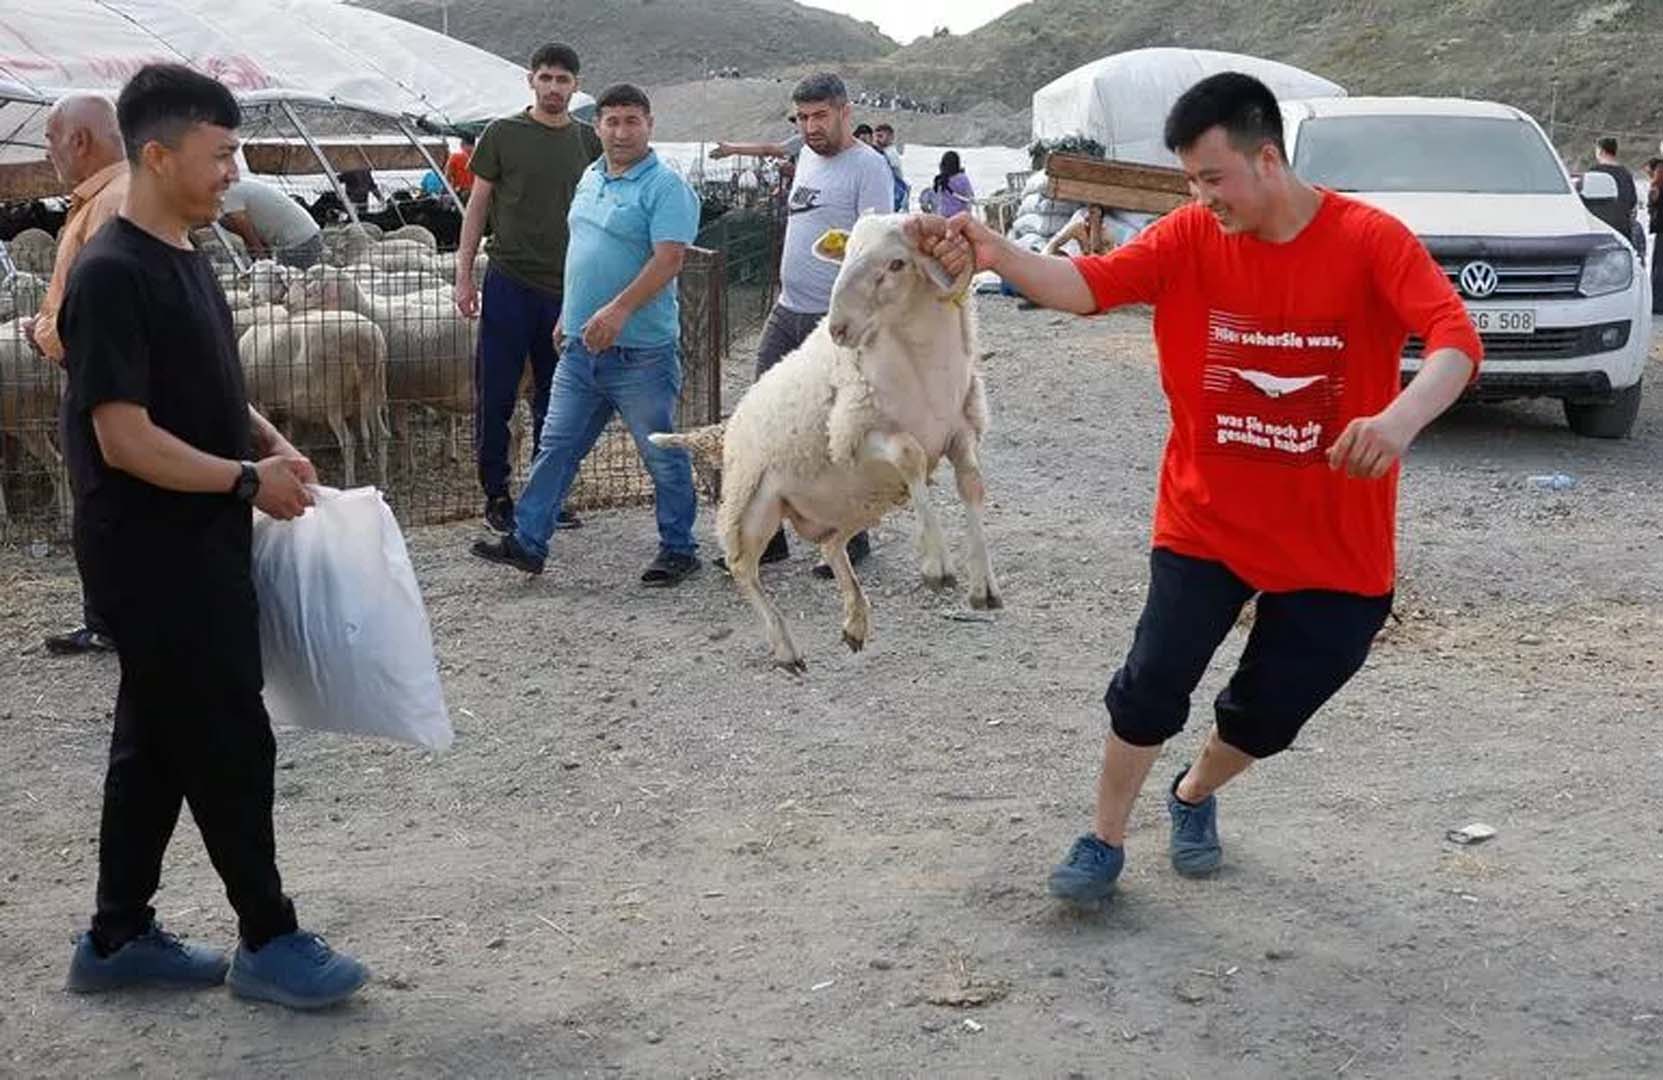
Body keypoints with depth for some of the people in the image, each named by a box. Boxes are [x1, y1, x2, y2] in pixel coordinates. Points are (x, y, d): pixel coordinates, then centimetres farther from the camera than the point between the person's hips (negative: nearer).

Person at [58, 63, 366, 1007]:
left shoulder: (188, 259, 10)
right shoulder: (112, 276, -19)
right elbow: (126, 440, -23)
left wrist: (272, 441, 6)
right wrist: (250, 478, -16)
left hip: (198, 546, 9)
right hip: (152, 555, -9)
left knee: (158, 741, 15)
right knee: (231, 744, 0)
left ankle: (119, 939, 25)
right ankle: (269, 941, 13)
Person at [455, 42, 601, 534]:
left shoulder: (587, 141, 7)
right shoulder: (503, 134, 0)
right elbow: (478, 206, 3)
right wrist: (464, 276, -1)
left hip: (566, 286, 3)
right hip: (510, 282, -3)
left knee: (555, 399, 9)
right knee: (495, 396, 1)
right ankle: (496, 495, 12)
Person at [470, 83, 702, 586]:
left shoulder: (666, 187, -12)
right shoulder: (592, 178, 14)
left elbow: (668, 259, -23)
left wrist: (619, 309, -32)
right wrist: (569, 314, 24)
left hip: (641, 351, -8)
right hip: (583, 344, 8)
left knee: (663, 455, 5)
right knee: (556, 446, 9)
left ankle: (678, 550, 18)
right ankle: (527, 542, 16)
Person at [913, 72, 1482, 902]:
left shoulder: (1369, 240, -16)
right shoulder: (1190, 238, -8)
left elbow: (1456, 340, -27)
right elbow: (1089, 284, -20)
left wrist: (1400, 419, -48)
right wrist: (994, 252, -40)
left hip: (1336, 543, -1)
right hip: (1207, 522, 1)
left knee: (1268, 712, 12)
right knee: (1153, 682, -9)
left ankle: (1193, 797, 44)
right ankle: (1104, 843, 14)